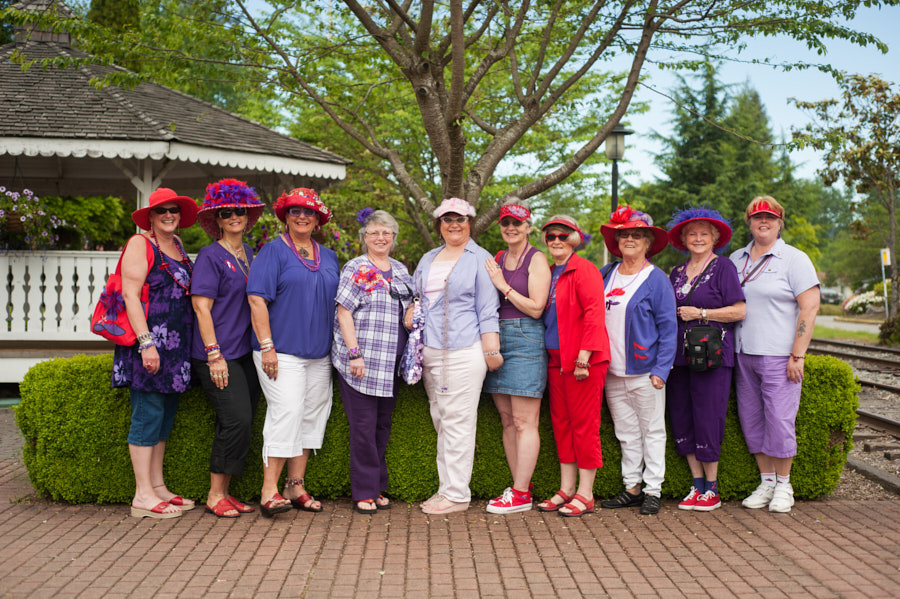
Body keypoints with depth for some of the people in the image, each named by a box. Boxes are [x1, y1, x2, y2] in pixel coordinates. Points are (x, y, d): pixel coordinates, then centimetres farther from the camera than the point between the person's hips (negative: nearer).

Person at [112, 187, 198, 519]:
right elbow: (130, 294, -13)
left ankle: (158, 487, 18)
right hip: (149, 341, -8)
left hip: (176, 346, 8)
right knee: (148, 414, -6)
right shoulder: (140, 244, -5)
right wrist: (146, 342, -21)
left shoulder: (178, 245, 17)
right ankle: (143, 495, -1)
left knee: (165, 415, 10)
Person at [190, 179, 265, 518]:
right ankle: (215, 495, 0)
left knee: (241, 423, 6)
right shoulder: (210, 256, -6)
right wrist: (214, 354, -16)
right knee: (237, 420, -13)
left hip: (246, 351, 7)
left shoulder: (249, 254, 15)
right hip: (218, 354, -7)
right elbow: (202, 306, -11)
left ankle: (224, 492, 16)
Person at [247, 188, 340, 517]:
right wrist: (266, 346, -16)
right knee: (286, 411, -15)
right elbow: (257, 299, -10)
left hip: (319, 354, 7)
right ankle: (269, 491, -10)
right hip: (282, 352, -6)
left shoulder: (328, 257, 16)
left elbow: (336, 302, 22)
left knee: (311, 416, 7)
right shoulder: (273, 251, -3)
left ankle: (296, 486, 16)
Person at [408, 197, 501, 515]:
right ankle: (446, 488, 18)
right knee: (440, 421, 10)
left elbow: (487, 310, -4)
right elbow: (416, 295, 28)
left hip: (463, 352, -7)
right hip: (430, 352, 7)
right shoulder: (428, 259, 19)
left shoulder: (480, 259, 0)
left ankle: (457, 494, 0)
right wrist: (410, 310, 6)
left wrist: (491, 351, -9)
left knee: (457, 423, -6)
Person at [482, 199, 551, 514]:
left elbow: (536, 308, -12)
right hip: (497, 340, 7)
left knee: (524, 423, -5)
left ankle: (521, 494, -1)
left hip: (525, 340, -7)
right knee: (507, 421, 9)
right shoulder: (497, 259, 16)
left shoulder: (536, 259, -4)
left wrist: (503, 285, -11)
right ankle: (520, 486, 17)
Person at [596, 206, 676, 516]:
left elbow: (668, 327, -6)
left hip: (644, 371, -5)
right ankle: (632, 487, 20)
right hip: (612, 371, 5)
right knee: (626, 433, 11)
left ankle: (653, 491, 11)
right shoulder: (606, 275, 9)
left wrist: (661, 369, -13)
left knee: (652, 431, 4)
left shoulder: (656, 279, -5)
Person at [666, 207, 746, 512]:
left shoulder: (723, 267, -2)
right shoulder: (677, 273, 17)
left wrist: (700, 313, -10)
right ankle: (697, 485, 15)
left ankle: (711, 490, 6)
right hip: (680, 356, 6)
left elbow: (739, 311, -9)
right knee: (682, 419, 5)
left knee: (707, 418, -5)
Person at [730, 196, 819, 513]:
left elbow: (810, 308, -7)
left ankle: (783, 486, 12)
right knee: (751, 419, 7)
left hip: (778, 355, -5)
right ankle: (766, 482, 20)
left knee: (780, 419, -4)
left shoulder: (794, 259, -2)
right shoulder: (736, 259, 13)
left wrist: (797, 355, -13)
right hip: (743, 354, 5)